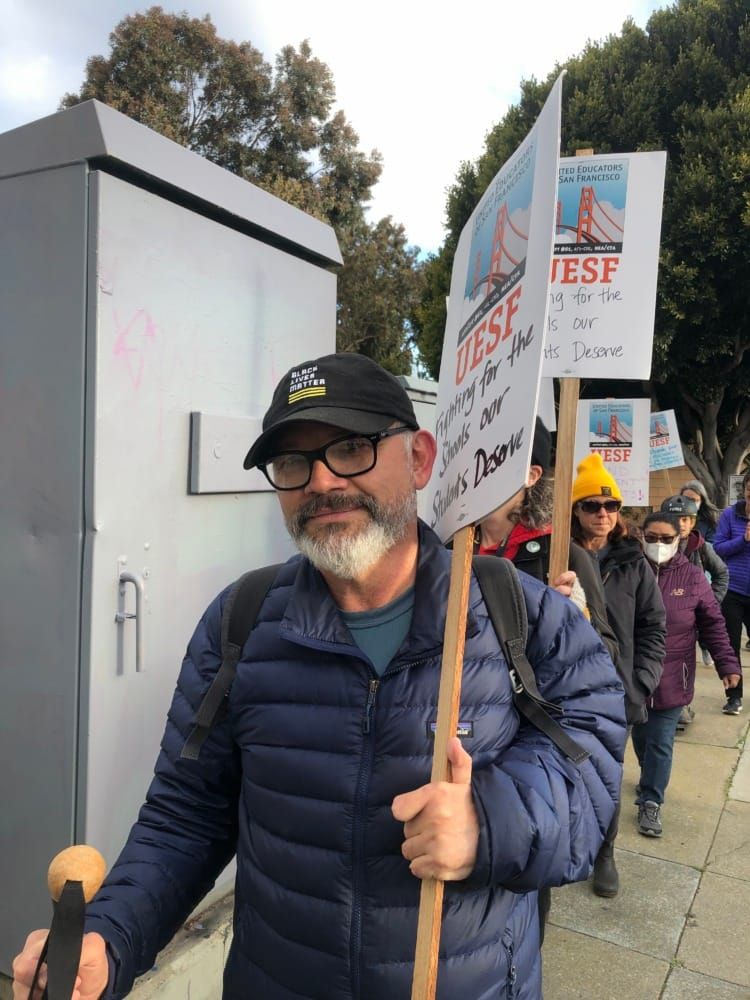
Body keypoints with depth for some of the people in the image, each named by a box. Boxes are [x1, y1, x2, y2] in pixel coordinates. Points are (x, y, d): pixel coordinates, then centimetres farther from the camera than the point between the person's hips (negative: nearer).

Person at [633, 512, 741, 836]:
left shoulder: (692, 576, -5)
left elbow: (713, 624, 0)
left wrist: (727, 663, -5)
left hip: (671, 677, -1)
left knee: (661, 742, 2)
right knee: (641, 735, 18)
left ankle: (650, 802, 14)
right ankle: (651, 779, 42)